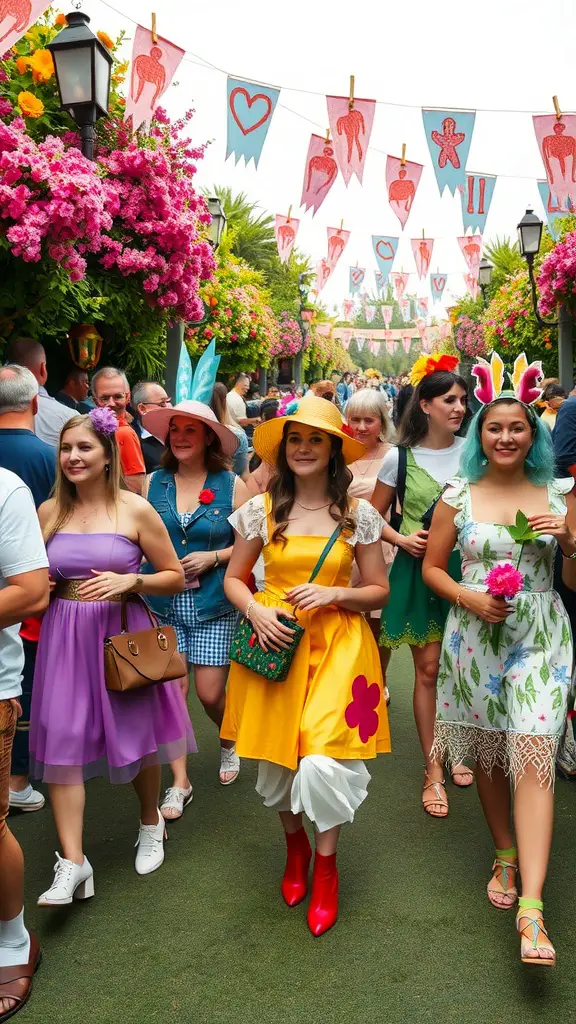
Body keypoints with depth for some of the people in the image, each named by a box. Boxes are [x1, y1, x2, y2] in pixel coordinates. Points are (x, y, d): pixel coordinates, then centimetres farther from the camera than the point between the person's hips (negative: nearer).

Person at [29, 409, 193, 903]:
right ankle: (72, 863, 7)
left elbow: (176, 577, -1)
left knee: (136, 736, 10)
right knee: (61, 743, -3)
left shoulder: (135, 510, -5)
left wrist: (129, 581, -16)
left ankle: (151, 821, 37)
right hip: (65, 638, 3)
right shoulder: (49, 512, 4)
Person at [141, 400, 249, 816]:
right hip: (163, 603, 2)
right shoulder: (153, 482, 4)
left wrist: (213, 557, -13)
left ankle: (228, 744, 35)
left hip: (214, 605, -2)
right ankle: (179, 782, 14)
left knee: (211, 693, 1)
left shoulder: (231, 485, -1)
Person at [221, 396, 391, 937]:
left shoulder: (358, 513, -1)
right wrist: (256, 611, -10)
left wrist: (334, 593, -13)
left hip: (336, 643, -1)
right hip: (272, 639, 2)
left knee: (323, 759, -12)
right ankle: (295, 845, 40)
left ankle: (326, 865, 18)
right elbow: (233, 578, 9)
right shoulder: (261, 508, 1)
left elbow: (379, 590, 4)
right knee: (275, 754, 8)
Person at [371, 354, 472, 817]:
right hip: (419, 570, -1)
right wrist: (403, 539, -9)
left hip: (465, 568, 2)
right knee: (429, 668, 1)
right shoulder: (400, 457, -2)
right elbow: (374, 517, 6)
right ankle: (433, 769, 13)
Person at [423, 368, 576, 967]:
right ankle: (506, 856, 35)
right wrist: (470, 598, -10)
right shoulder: (458, 495, 2)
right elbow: (431, 568, 7)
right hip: (474, 636, 1)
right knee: (486, 753, 11)